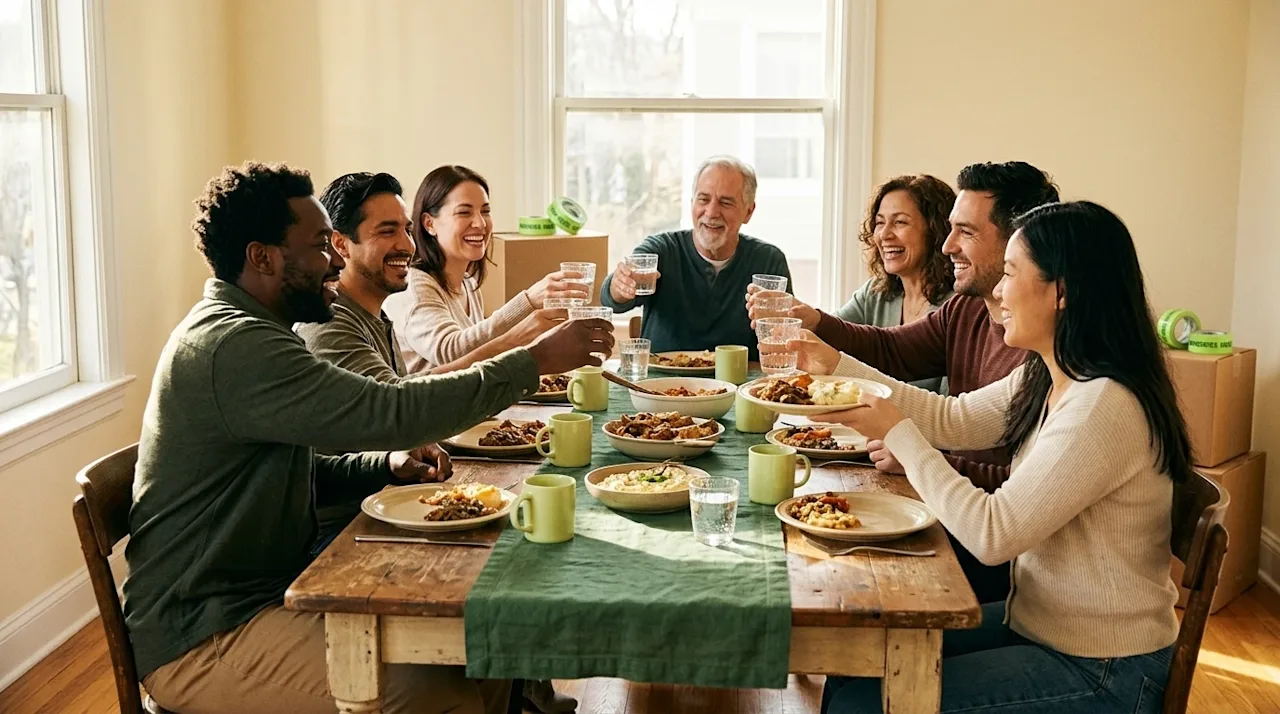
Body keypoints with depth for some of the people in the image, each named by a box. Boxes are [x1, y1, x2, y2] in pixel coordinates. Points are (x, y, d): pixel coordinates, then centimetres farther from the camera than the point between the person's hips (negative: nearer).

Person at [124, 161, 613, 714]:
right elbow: (388, 413, -28)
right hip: (202, 643, -10)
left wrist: (386, 466, 2)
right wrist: (534, 361, -20)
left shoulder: (244, 331, 13)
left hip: (270, 592, 10)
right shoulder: (229, 346, -21)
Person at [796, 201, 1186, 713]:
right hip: (1034, 623, 9)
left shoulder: (1104, 407, -27)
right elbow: (951, 419, 12)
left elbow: (992, 535, -27)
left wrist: (898, 434, -18)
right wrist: (836, 364, 10)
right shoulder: (1045, 379, 3)